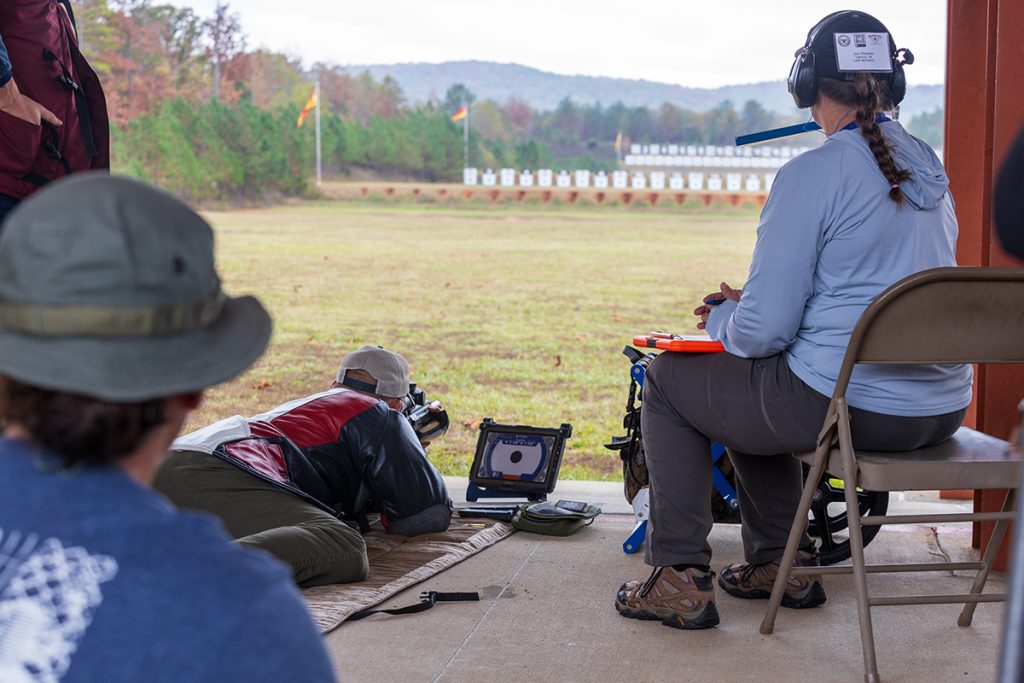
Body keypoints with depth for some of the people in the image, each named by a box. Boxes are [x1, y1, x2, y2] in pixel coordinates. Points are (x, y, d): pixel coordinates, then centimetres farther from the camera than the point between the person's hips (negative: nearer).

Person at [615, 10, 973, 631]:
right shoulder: (930, 168, 10)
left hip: (848, 407, -8)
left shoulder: (811, 175, -15)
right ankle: (781, 563, 34)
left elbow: (764, 331, -16)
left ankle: (682, 581, 15)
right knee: (752, 385, 32)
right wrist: (752, 304, 21)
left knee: (669, 379, 15)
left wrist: (724, 318, 8)